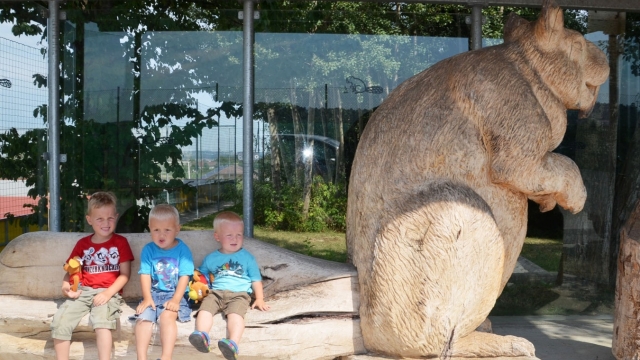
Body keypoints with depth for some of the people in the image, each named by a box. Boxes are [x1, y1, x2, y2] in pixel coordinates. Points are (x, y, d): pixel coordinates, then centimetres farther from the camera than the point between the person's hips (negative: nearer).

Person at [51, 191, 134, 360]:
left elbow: (125, 274, -1)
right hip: (84, 291, 4)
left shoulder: (120, 242, 4)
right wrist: (66, 286, -5)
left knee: (101, 319, -33)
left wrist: (108, 293, -14)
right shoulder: (82, 243, 13)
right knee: (59, 321, -18)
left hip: (109, 293, -4)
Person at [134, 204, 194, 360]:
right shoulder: (148, 250, 3)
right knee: (143, 317, -24)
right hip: (153, 294, 3)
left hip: (174, 295, -3)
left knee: (167, 316, -31)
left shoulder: (182, 250, -3)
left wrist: (175, 300, -19)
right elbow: (145, 275, -2)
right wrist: (147, 298, -15)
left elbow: (184, 277, -8)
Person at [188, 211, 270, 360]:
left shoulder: (247, 257, 16)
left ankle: (233, 344, -58)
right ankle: (202, 337, -53)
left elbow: (256, 280, 15)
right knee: (204, 309, -29)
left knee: (235, 313, -35)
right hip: (216, 292, 3)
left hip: (239, 293, -3)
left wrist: (259, 299, 2)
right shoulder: (210, 259, 20)